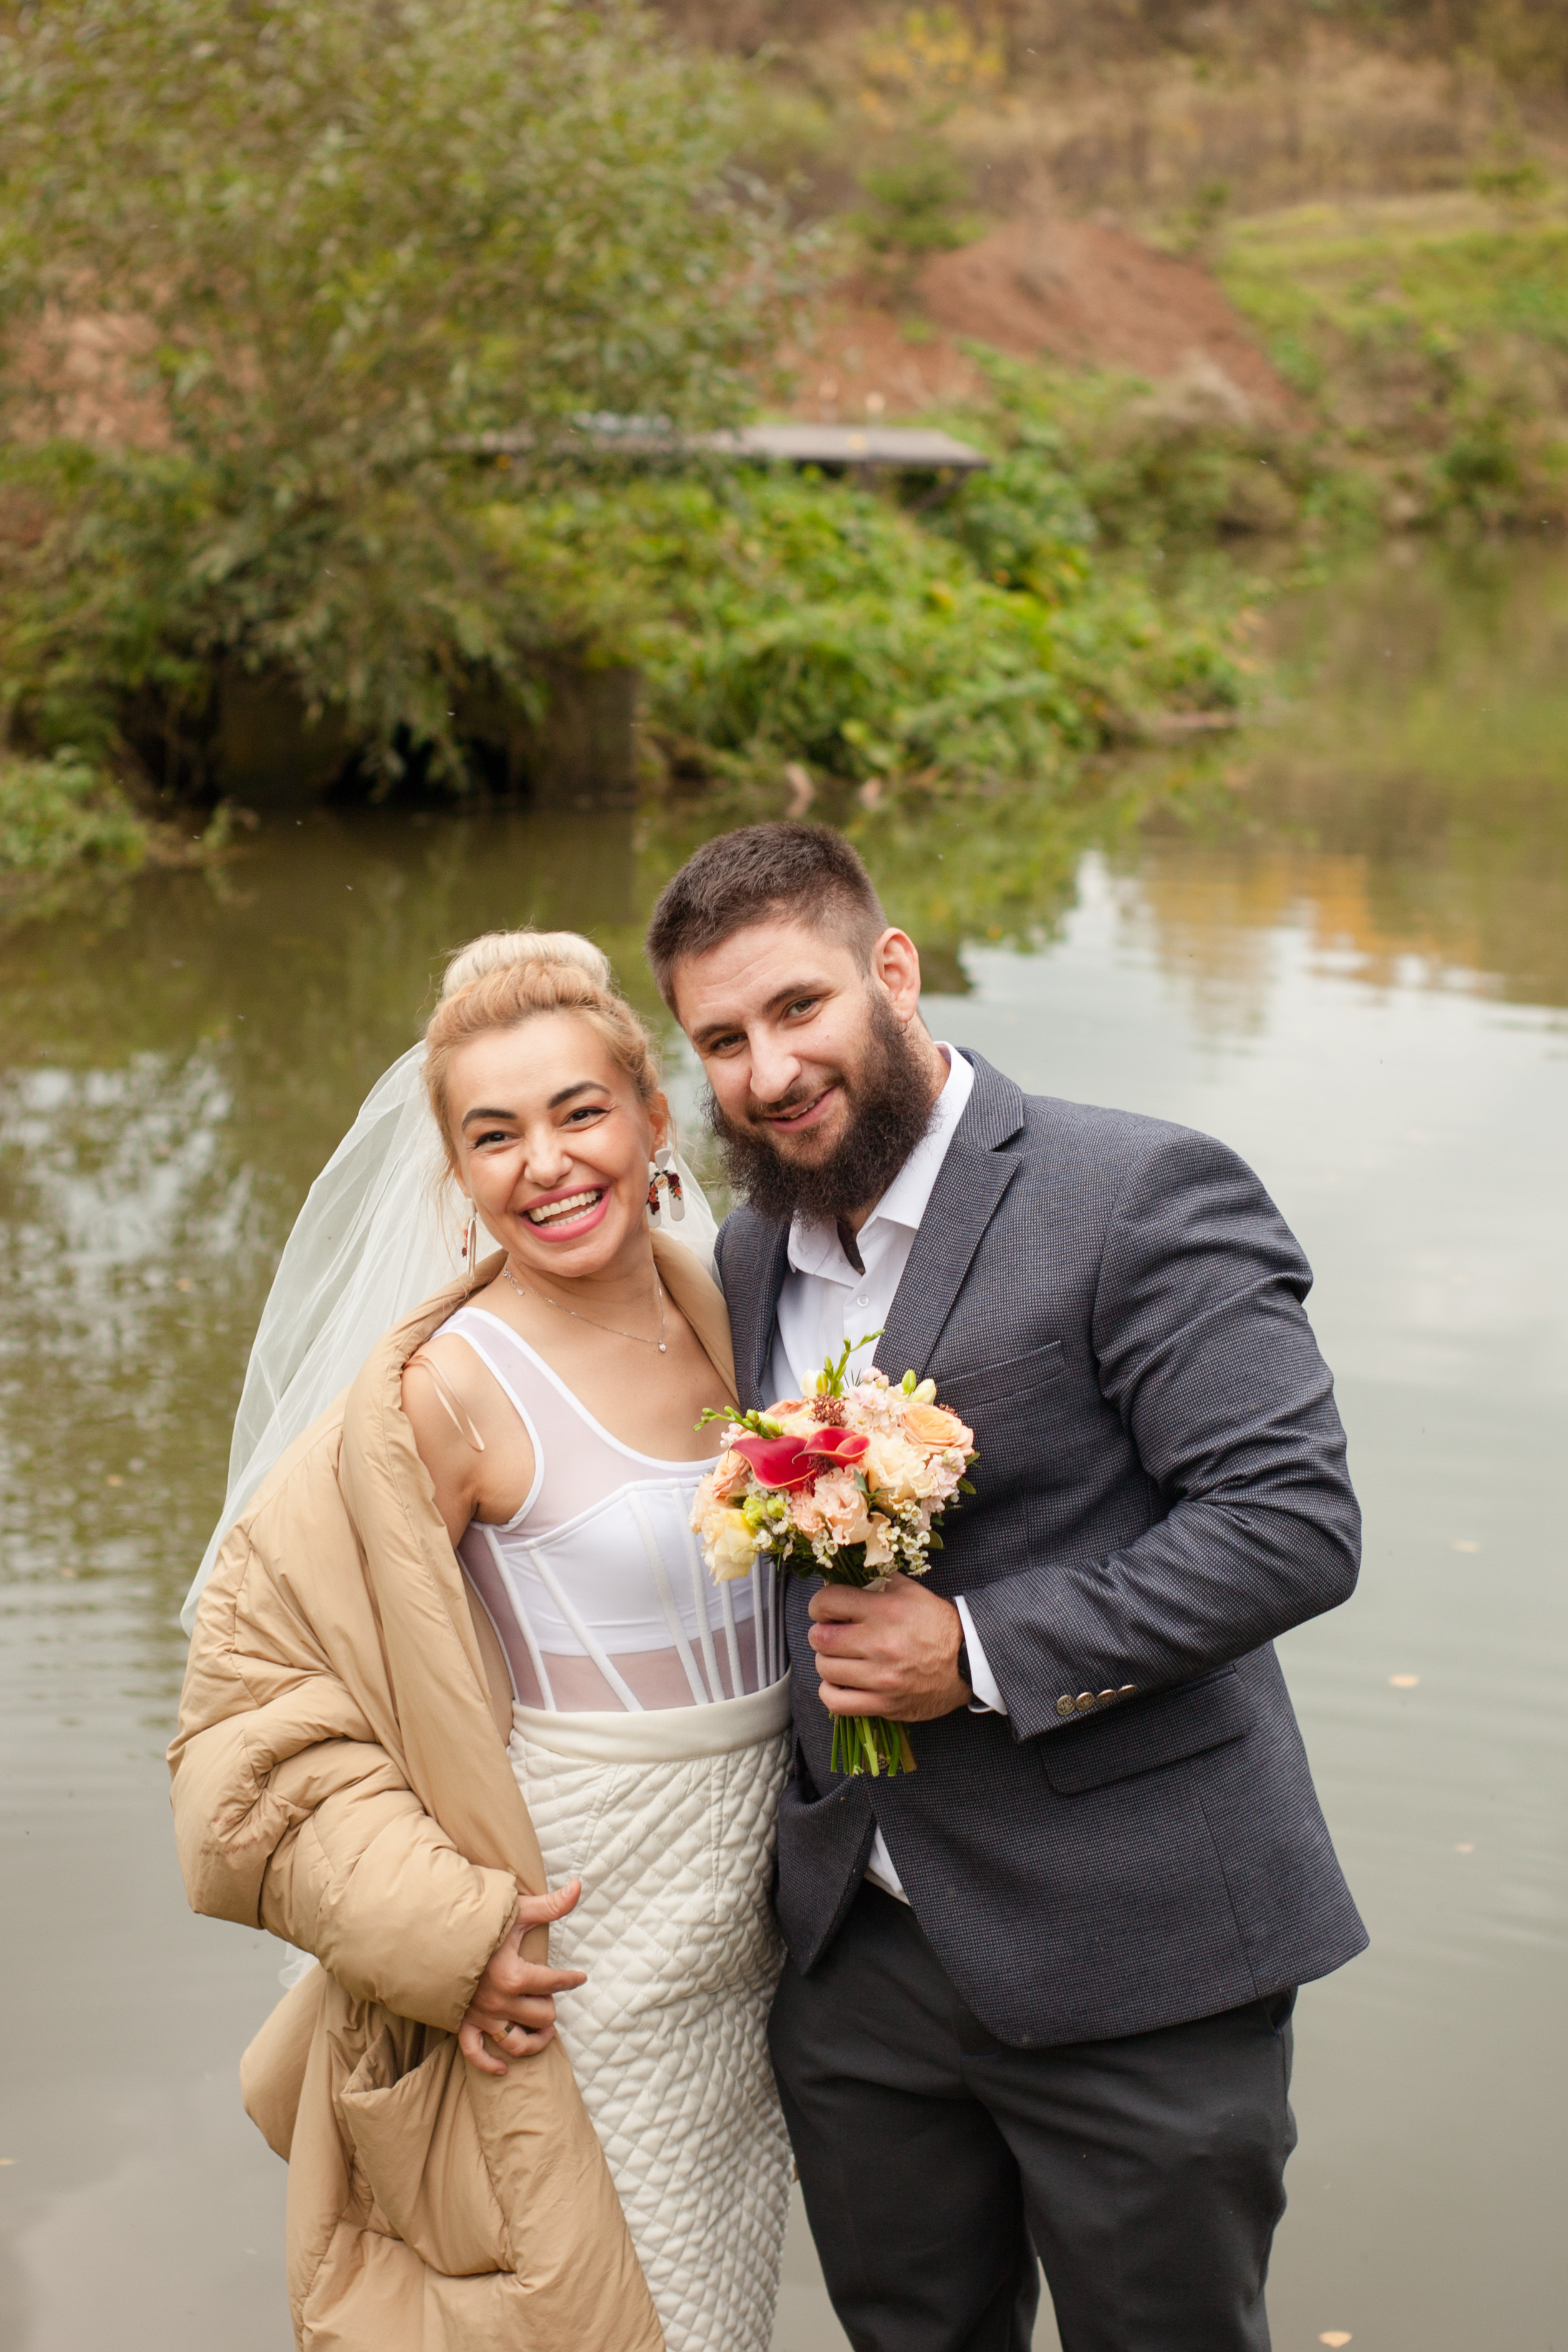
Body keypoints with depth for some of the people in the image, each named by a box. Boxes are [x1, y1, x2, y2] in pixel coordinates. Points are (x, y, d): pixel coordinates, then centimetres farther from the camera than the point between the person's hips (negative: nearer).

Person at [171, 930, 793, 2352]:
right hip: (582, 1944, -6)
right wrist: (440, 1929, -19)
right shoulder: (448, 1390, -19)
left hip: (747, 1927, 6)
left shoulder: (716, 1308, 0)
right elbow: (264, 1668, -15)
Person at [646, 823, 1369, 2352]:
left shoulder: (1142, 1196, -14)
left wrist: (983, 1653, -22)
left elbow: (1295, 1522, -20)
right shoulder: (748, 1257, 8)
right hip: (855, 1957, 6)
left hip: (1126, 1967, -6)